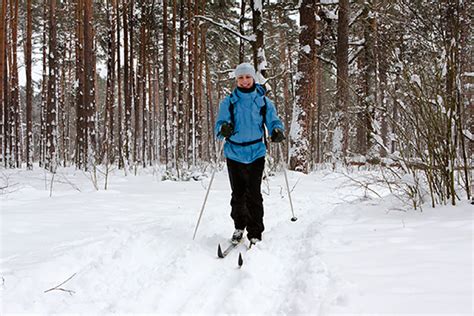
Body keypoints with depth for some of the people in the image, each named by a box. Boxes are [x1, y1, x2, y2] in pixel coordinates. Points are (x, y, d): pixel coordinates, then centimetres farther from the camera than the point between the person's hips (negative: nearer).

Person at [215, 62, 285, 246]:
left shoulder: (263, 101, 4)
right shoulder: (229, 102, 4)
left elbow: (273, 121, 4)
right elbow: (220, 124, -2)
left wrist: (277, 130, -20)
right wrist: (223, 129, -27)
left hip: (256, 153, -1)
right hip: (235, 153, 1)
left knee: (253, 195, -6)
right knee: (238, 195, 8)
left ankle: (255, 233, 4)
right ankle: (239, 227, 28)